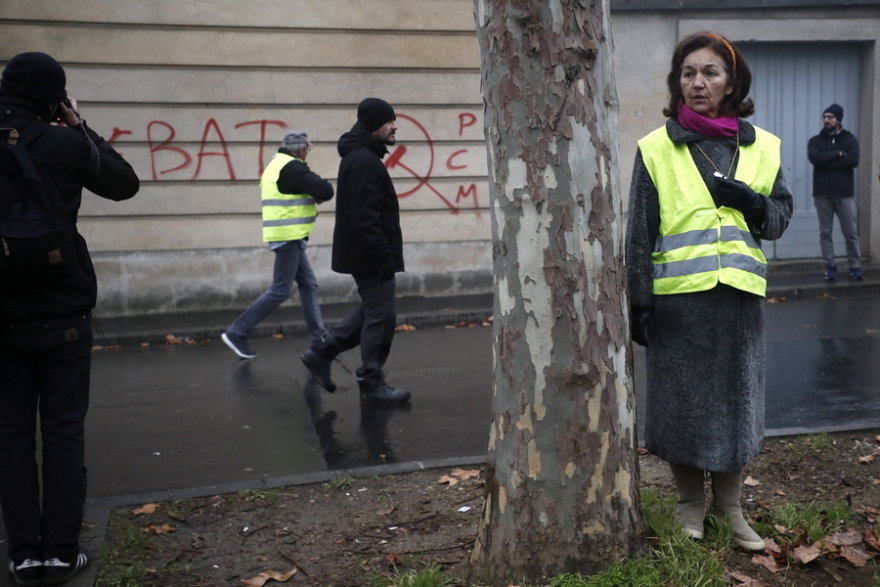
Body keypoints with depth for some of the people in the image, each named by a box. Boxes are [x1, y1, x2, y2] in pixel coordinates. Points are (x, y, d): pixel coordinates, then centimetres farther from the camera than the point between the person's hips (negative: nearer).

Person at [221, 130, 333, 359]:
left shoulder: (276, 165, 17)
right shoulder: (292, 167, -16)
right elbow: (326, 190, -19)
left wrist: (310, 202, 5)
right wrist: (318, 195, 4)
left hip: (287, 236, 11)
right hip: (288, 236, -11)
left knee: (308, 285, 13)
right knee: (280, 290, -6)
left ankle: (319, 336, 17)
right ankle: (237, 332, -3)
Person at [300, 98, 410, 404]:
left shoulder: (360, 156, 15)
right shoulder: (364, 161, -18)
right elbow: (365, 218, -24)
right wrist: (384, 256, -23)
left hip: (362, 254, 10)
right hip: (370, 255, -10)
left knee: (371, 311, 19)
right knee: (380, 316, -2)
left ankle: (321, 352, 21)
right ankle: (372, 384, 7)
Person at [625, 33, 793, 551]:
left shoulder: (763, 147, 7)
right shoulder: (657, 148, 0)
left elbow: (782, 215, 13)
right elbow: (641, 231, -1)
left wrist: (751, 201, -9)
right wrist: (639, 302, -5)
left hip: (740, 294, 2)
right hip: (678, 295, -2)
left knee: (736, 395, 9)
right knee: (682, 397, 6)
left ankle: (729, 504, 25)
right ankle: (691, 502, 24)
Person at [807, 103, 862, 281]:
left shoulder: (849, 139, 6)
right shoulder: (816, 141, 7)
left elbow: (854, 160, -12)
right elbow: (815, 158, -14)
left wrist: (827, 161, -11)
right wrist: (838, 154, -11)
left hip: (844, 193, -1)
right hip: (822, 193, 1)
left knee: (851, 233, 2)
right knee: (825, 233, 2)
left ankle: (855, 267, 11)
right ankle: (830, 267, 9)